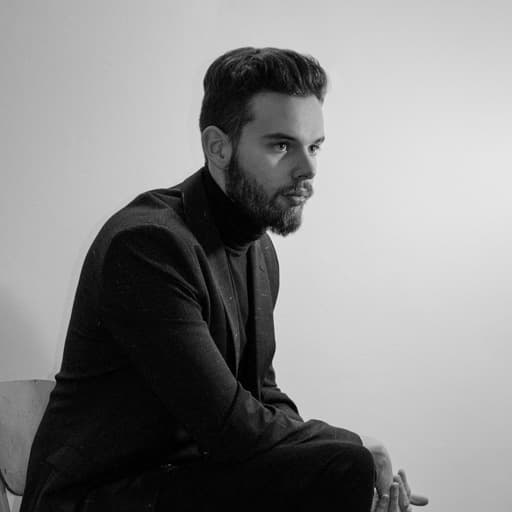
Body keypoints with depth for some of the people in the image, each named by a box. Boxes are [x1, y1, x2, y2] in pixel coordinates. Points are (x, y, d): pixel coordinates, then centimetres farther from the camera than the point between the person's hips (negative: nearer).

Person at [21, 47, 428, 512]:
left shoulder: (260, 252, 10)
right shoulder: (147, 243, -20)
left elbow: (264, 398, 11)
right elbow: (229, 427, -23)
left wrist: (357, 461, -5)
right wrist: (355, 450, -10)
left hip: (190, 472, 9)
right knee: (344, 471, -22)